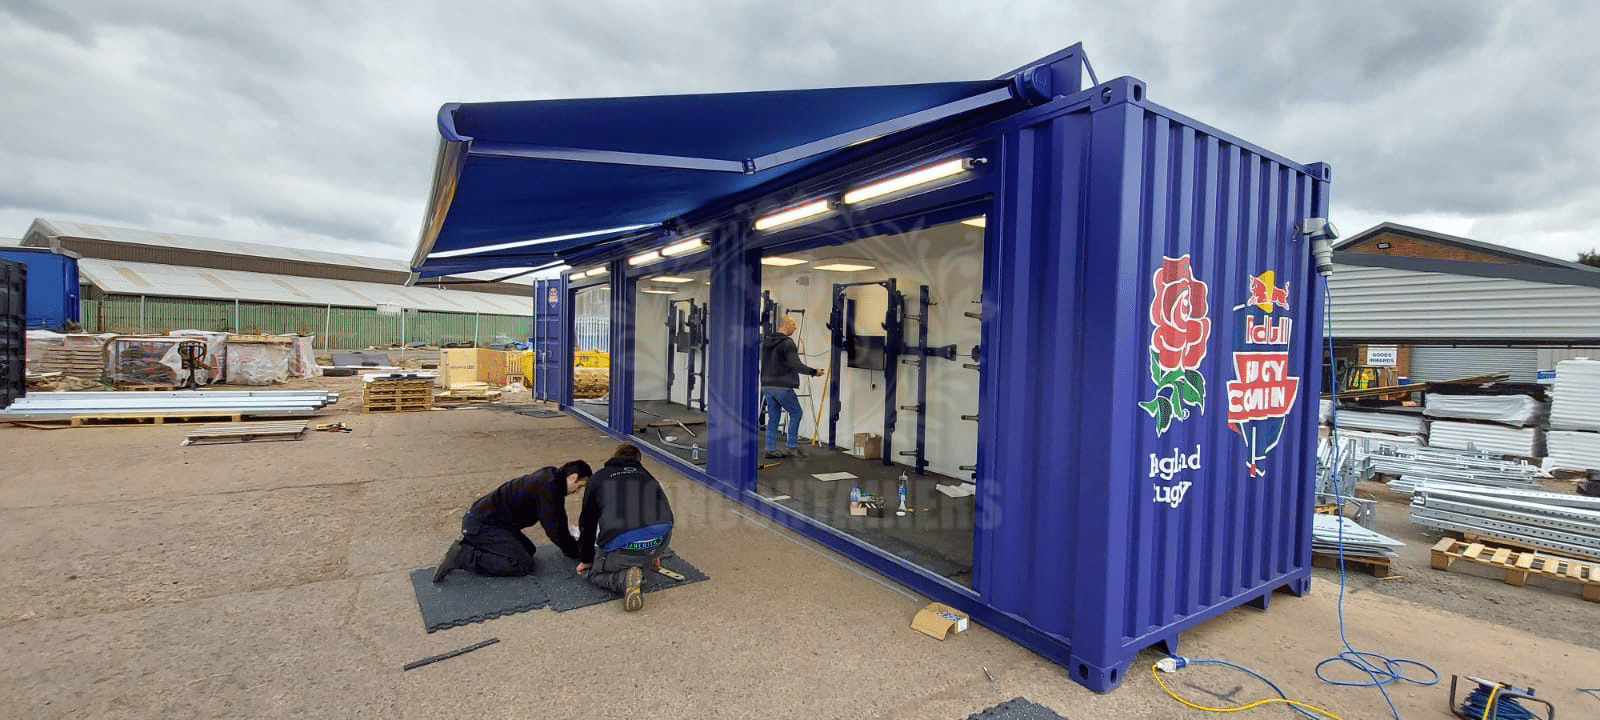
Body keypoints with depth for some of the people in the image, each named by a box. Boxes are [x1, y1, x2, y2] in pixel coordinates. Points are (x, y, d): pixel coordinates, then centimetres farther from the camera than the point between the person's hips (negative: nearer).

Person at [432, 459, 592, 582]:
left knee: (528, 550, 13)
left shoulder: (549, 476, 8)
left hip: (483, 517, 10)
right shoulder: (548, 487, -22)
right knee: (523, 564, -15)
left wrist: (571, 543, 19)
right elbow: (555, 531, -19)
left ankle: (470, 543, 13)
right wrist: (579, 552, -7)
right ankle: (463, 557, -13)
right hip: (481, 525, -10)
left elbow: (557, 522, 21)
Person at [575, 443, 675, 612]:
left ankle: (624, 578, -5)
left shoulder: (598, 478, 21)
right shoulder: (648, 477, 28)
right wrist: (656, 552, 49)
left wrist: (585, 560, 38)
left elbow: (587, 523, 24)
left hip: (621, 547, -4)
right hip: (659, 542, 5)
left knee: (591, 571, 24)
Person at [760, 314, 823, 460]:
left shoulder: (766, 341, 11)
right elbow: (796, 365, -18)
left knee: (773, 417, 13)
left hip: (767, 386, 7)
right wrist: (814, 371, -6)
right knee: (795, 413, 7)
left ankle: (771, 449, 13)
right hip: (782, 387, -7)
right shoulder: (787, 343, -14)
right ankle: (793, 447, 8)